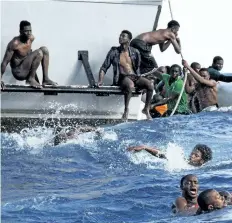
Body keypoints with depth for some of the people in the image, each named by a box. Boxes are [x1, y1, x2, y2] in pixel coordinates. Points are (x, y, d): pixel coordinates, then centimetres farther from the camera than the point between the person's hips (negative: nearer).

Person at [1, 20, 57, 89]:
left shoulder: (31, 38, 0)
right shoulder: (14, 43, -22)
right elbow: (5, 62, -20)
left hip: (27, 70, 8)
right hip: (18, 72, -8)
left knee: (44, 49, -1)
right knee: (39, 53, -22)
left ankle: (45, 79, -3)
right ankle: (31, 79, -10)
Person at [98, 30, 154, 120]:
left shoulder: (135, 52, 10)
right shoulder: (114, 52, 5)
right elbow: (104, 67, 6)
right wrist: (100, 81, -6)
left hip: (135, 76, 3)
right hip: (122, 78, -3)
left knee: (150, 84, -23)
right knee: (130, 85, -40)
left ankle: (146, 109, -6)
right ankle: (126, 110, -28)